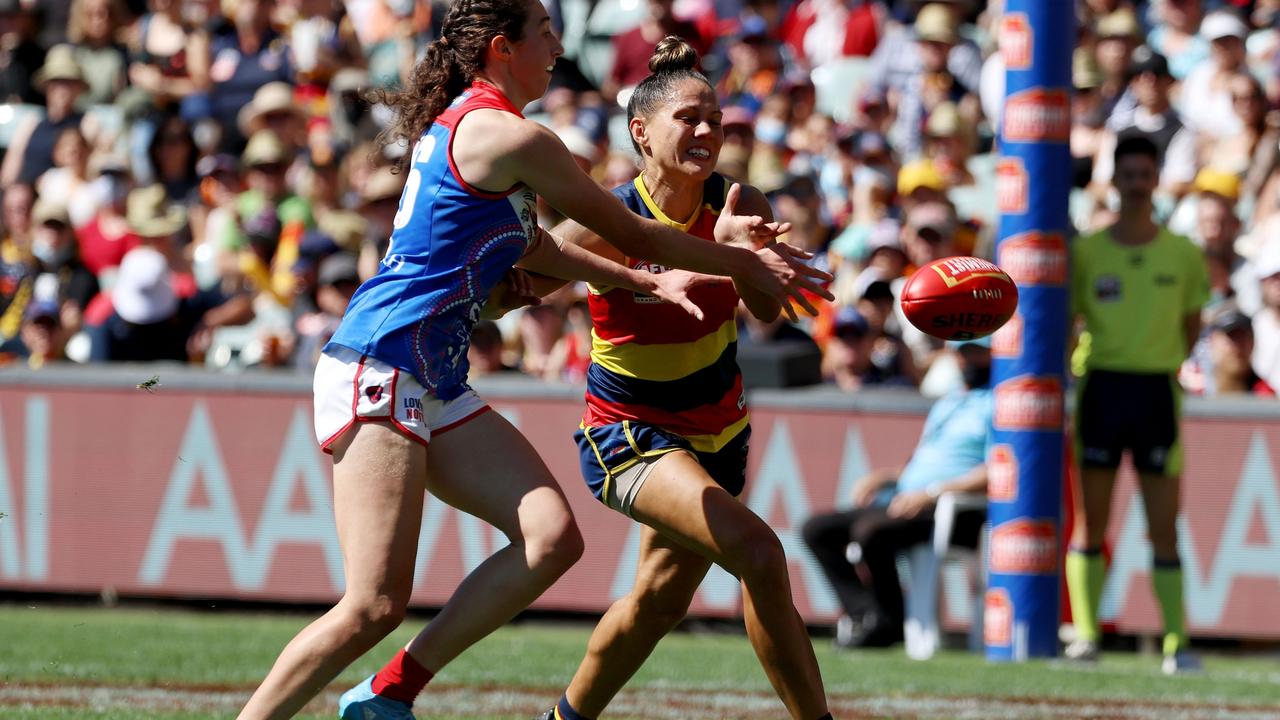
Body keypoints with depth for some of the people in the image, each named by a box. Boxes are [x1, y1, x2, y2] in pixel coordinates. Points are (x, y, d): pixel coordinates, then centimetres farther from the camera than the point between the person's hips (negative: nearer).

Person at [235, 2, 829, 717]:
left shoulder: (461, 123, 18)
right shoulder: (509, 135, -11)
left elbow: (528, 245, 32)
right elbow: (631, 234, -2)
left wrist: (649, 281, 25)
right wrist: (740, 262, 12)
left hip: (435, 388, 10)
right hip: (379, 371, -10)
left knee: (553, 537, -4)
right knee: (375, 605, -17)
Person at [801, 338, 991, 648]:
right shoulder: (946, 402, 28)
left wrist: (932, 492, -20)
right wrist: (882, 476, 10)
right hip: (902, 504, 10)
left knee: (870, 530, -34)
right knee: (817, 529, -1)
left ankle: (890, 624, -18)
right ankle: (864, 613, -15)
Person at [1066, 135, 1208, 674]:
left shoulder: (1183, 255, 5)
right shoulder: (1085, 252, 3)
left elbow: (1190, 325, 14)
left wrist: (1167, 364, 5)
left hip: (1157, 390, 0)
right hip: (1100, 389, 0)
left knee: (1164, 529, -1)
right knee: (1090, 523, 0)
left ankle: (1176, 641, 0)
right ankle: (1085, 635, 4)